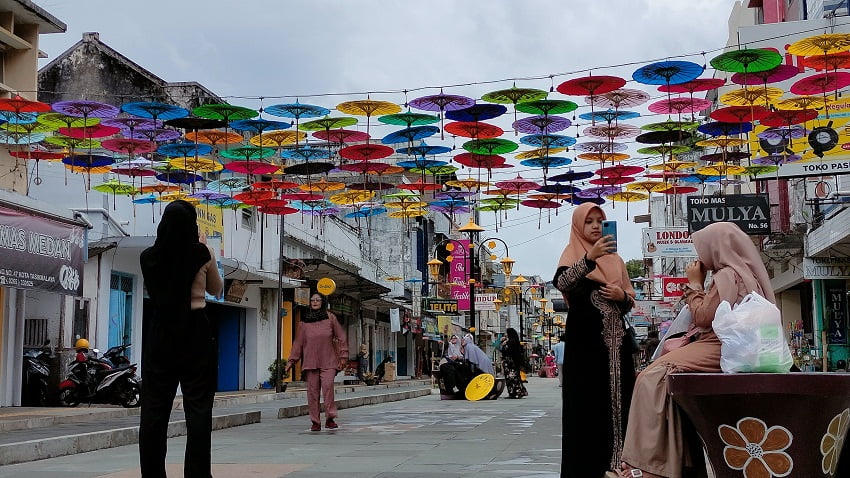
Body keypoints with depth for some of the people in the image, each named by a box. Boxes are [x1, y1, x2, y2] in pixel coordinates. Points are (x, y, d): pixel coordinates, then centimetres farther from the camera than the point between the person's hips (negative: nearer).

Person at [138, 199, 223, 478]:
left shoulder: (149, 257, 2)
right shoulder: (203, 254, -4)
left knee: (154, 408, 5)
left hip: (159, 334, 2)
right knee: (198, 408, 1)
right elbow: (216, 290, 13)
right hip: (196, 333, -2)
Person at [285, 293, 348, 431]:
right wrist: (291, 360, 10)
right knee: (312, 391, -1)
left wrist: (343, 356, 3)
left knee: (328, 385, -20)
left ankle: (330, 419, -12)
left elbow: (341, 337, 8)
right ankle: (315, 422, 7)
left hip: (328, 361, -2)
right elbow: (298, 342, 14)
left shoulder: (330, 317, 6)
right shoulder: (305, 321, 12)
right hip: (310, 361, 2)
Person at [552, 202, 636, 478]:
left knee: (616, 399, 2)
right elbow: (561, 283, -22)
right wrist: (590, 257, -35)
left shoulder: (614, 258, 17)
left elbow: (631, 301, 19)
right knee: (587, 402, -7)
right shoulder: (572, 255, 1)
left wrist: (621, 295, -4)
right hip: (585, 338, -5)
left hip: (614, 339, 5)